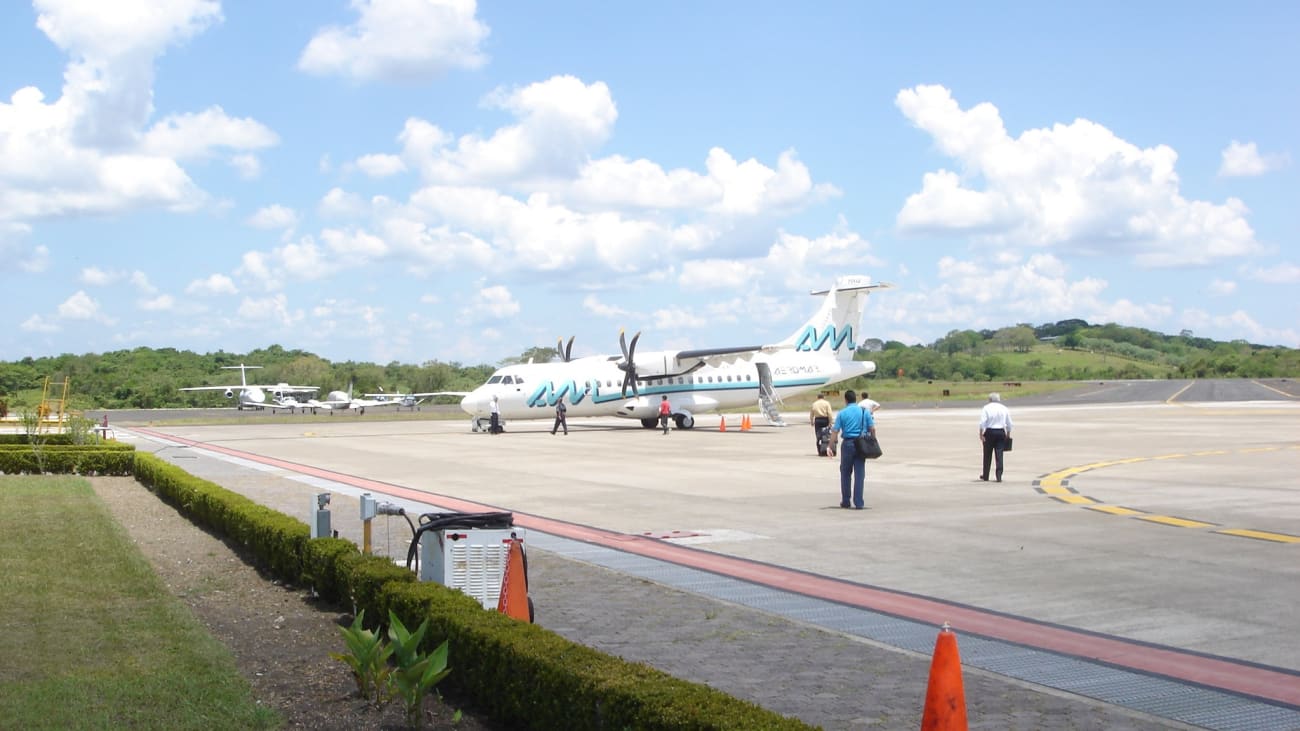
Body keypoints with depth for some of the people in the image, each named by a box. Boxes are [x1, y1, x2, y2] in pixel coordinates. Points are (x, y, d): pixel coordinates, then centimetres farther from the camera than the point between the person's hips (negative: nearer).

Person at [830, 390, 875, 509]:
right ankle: (858, 503, -2)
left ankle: (845, 502, 16)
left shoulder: (842, 413, 0)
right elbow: (872, 429, 1)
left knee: (845, 474, 12)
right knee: (859, 474, 2)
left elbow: (835, 431, -5)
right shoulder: (865, 411, 5)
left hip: (847, 444, -1)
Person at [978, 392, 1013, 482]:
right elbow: (1009, 424, 10)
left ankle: (985, 476, 17)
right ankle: (999, 476, -4)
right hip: (1001, 432, 2)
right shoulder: (1004, 408, 7)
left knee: (987, 455, 8)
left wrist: (981, 434, -9)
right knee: (999, 455, 2)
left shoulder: (986, 408, -3)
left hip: (989, 432, -2)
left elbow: (982, 422, -11)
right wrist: (1008, 435, 20)